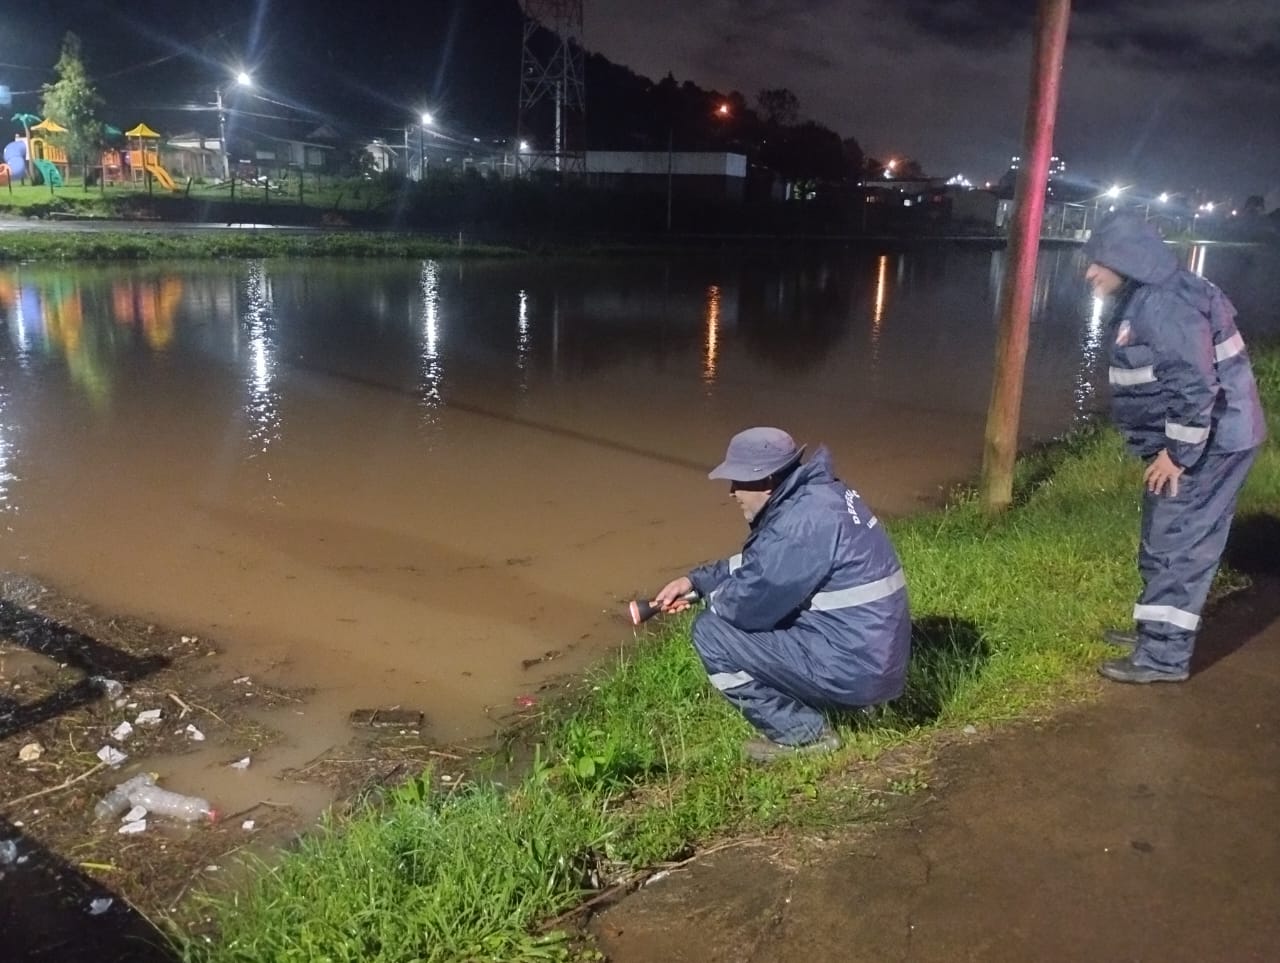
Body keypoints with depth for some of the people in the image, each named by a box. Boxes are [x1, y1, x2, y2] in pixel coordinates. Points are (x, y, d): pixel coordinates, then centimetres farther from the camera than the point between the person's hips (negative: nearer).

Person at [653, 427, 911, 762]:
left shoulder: (801, 520, -23)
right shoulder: (820, 494, 8)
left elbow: (747, 602, -18)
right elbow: (756, 563, 20)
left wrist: (710, 595, 3)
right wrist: (695, 580, 13)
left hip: (852, 669, -10)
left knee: (711, 631, -6)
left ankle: (802, 734, 3)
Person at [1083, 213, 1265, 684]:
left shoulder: (1164, 306, -23)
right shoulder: (1144, 303, 11)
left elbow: (1198, 384, -28)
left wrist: (1178, 453, -22)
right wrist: (1169, 447, 22)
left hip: (1208, 443, -11)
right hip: (1204, 440, 11)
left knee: (1176, 544, -5)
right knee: (1167, 540, 19)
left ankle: (1163, 656, 2)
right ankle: (1158, 629, 33)